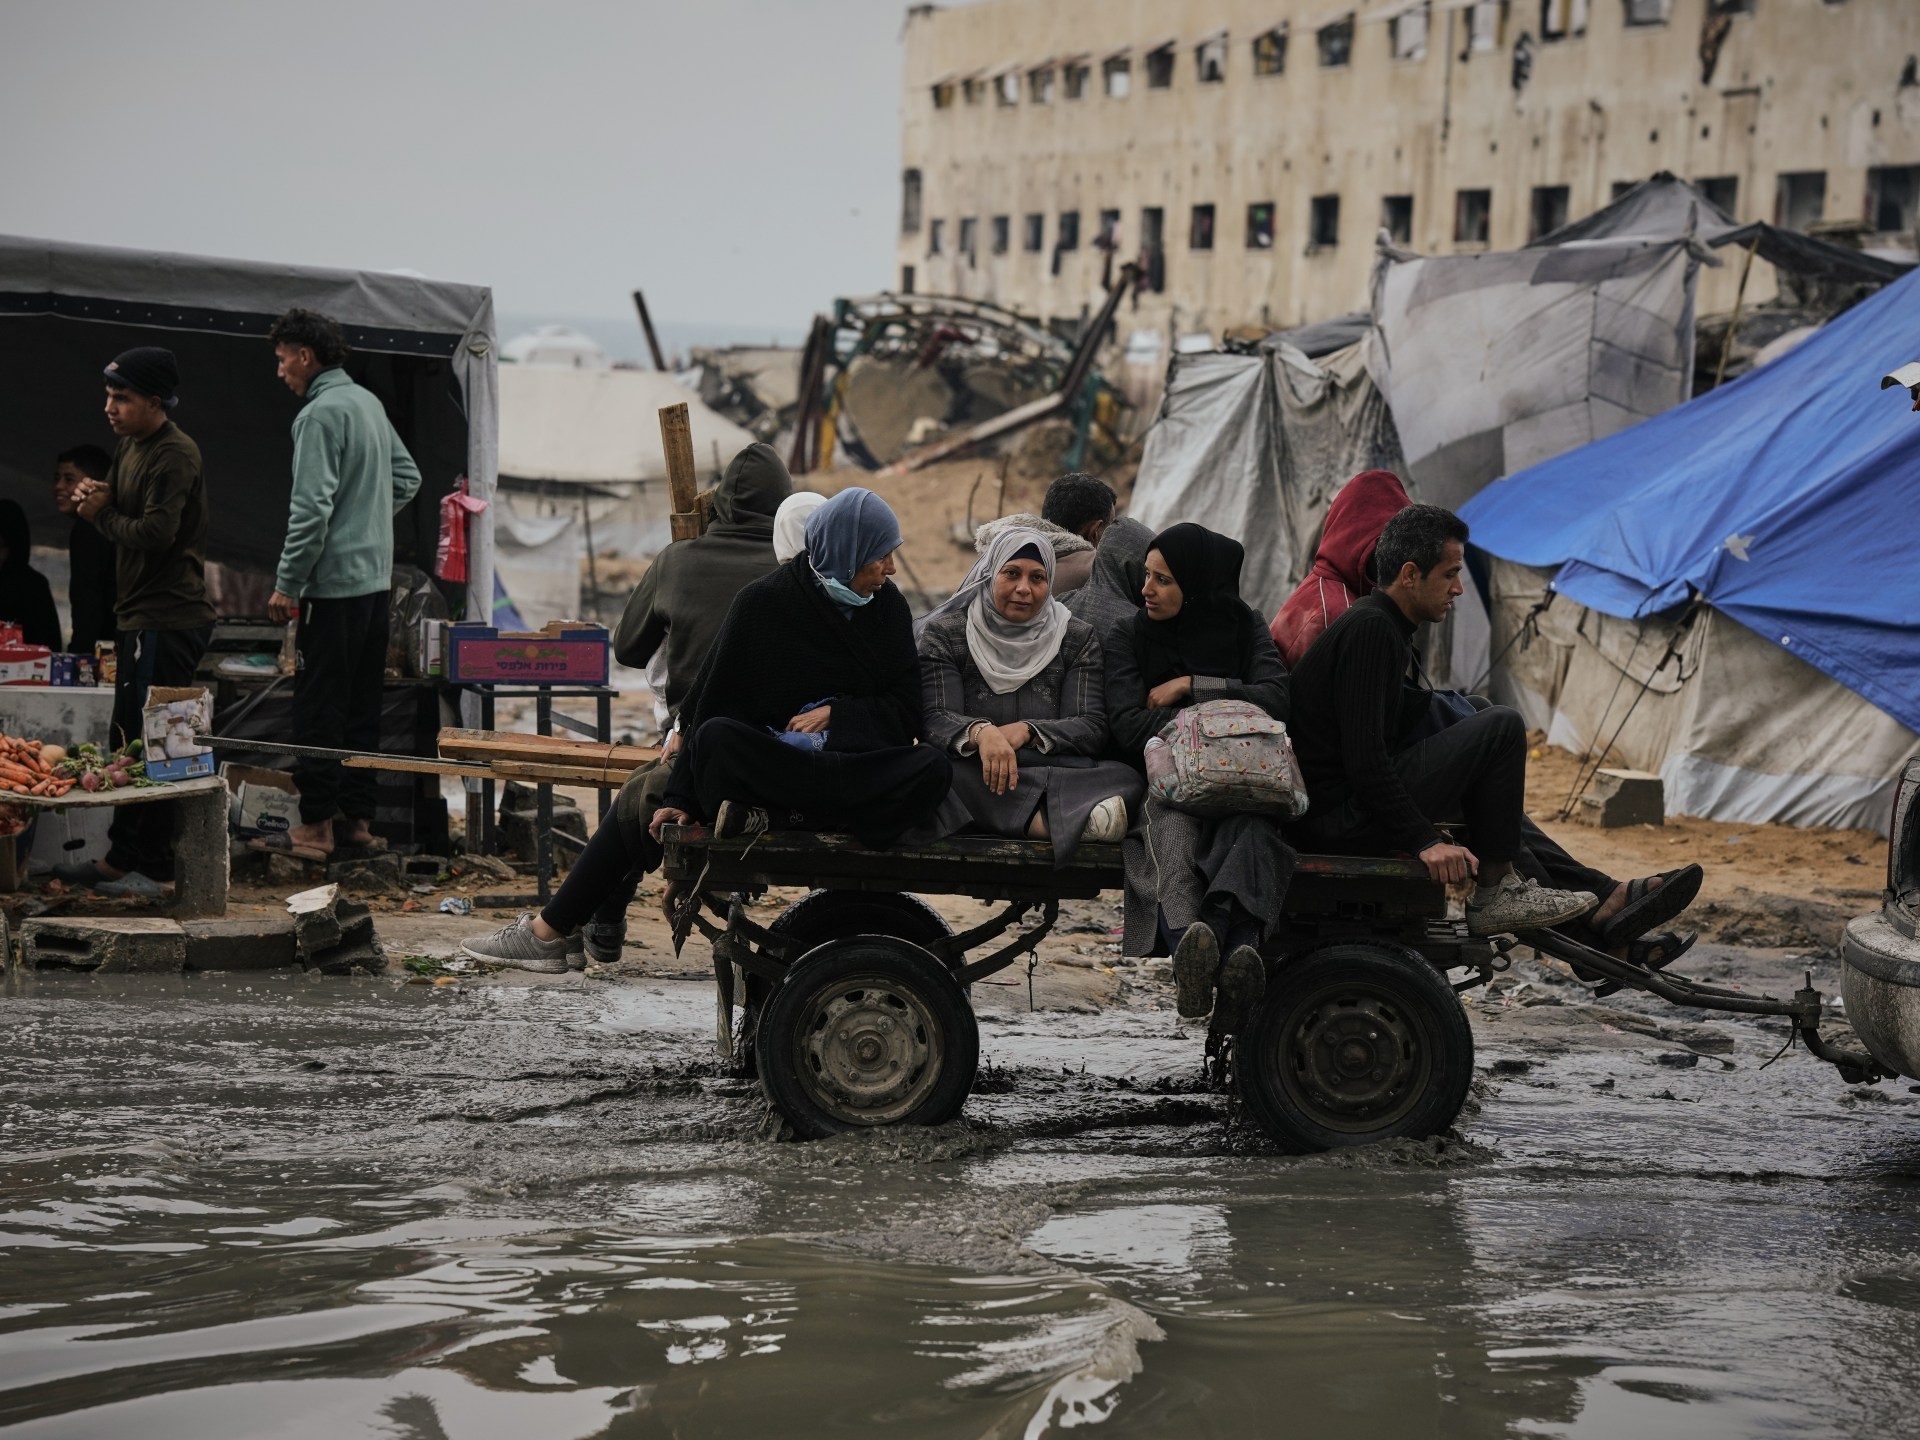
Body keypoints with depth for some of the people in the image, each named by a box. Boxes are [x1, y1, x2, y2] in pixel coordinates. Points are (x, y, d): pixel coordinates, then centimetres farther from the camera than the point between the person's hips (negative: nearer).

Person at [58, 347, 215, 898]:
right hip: (139, 615, 10)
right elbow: (122, 513, 20)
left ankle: (155, 871, -5)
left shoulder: (175, 455, -15)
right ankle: (121, 857, 22)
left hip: (169, 620, -10)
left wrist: (102, 514, -7)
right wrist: (95, 497, -2)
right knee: (128, 739, 14)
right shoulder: (130, 446, 15)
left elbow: (154, 533, -23)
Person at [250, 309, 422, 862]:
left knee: (318, 710, -4)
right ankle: (357, 817, 18)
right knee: (363, 707, 13)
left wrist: (287, 584, -15)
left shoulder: (319, 414, -15)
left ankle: (315, 825, -3)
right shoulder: (370, 403, 12)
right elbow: (407, 478, 22)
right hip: (376, 579, 9)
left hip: (333, 584, -9)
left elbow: (311, 509, -20)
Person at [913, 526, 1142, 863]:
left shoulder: (1078, 638, 12)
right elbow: (936, 719, -4)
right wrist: (981, 732, -28)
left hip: (1059, 770, 1)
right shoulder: (944, 633, 9)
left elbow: (1094, 728, 2)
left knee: (1126, 779, -28)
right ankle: (1071, 818, -44)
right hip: (973, 777, -1)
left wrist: (1026, 731, -16)